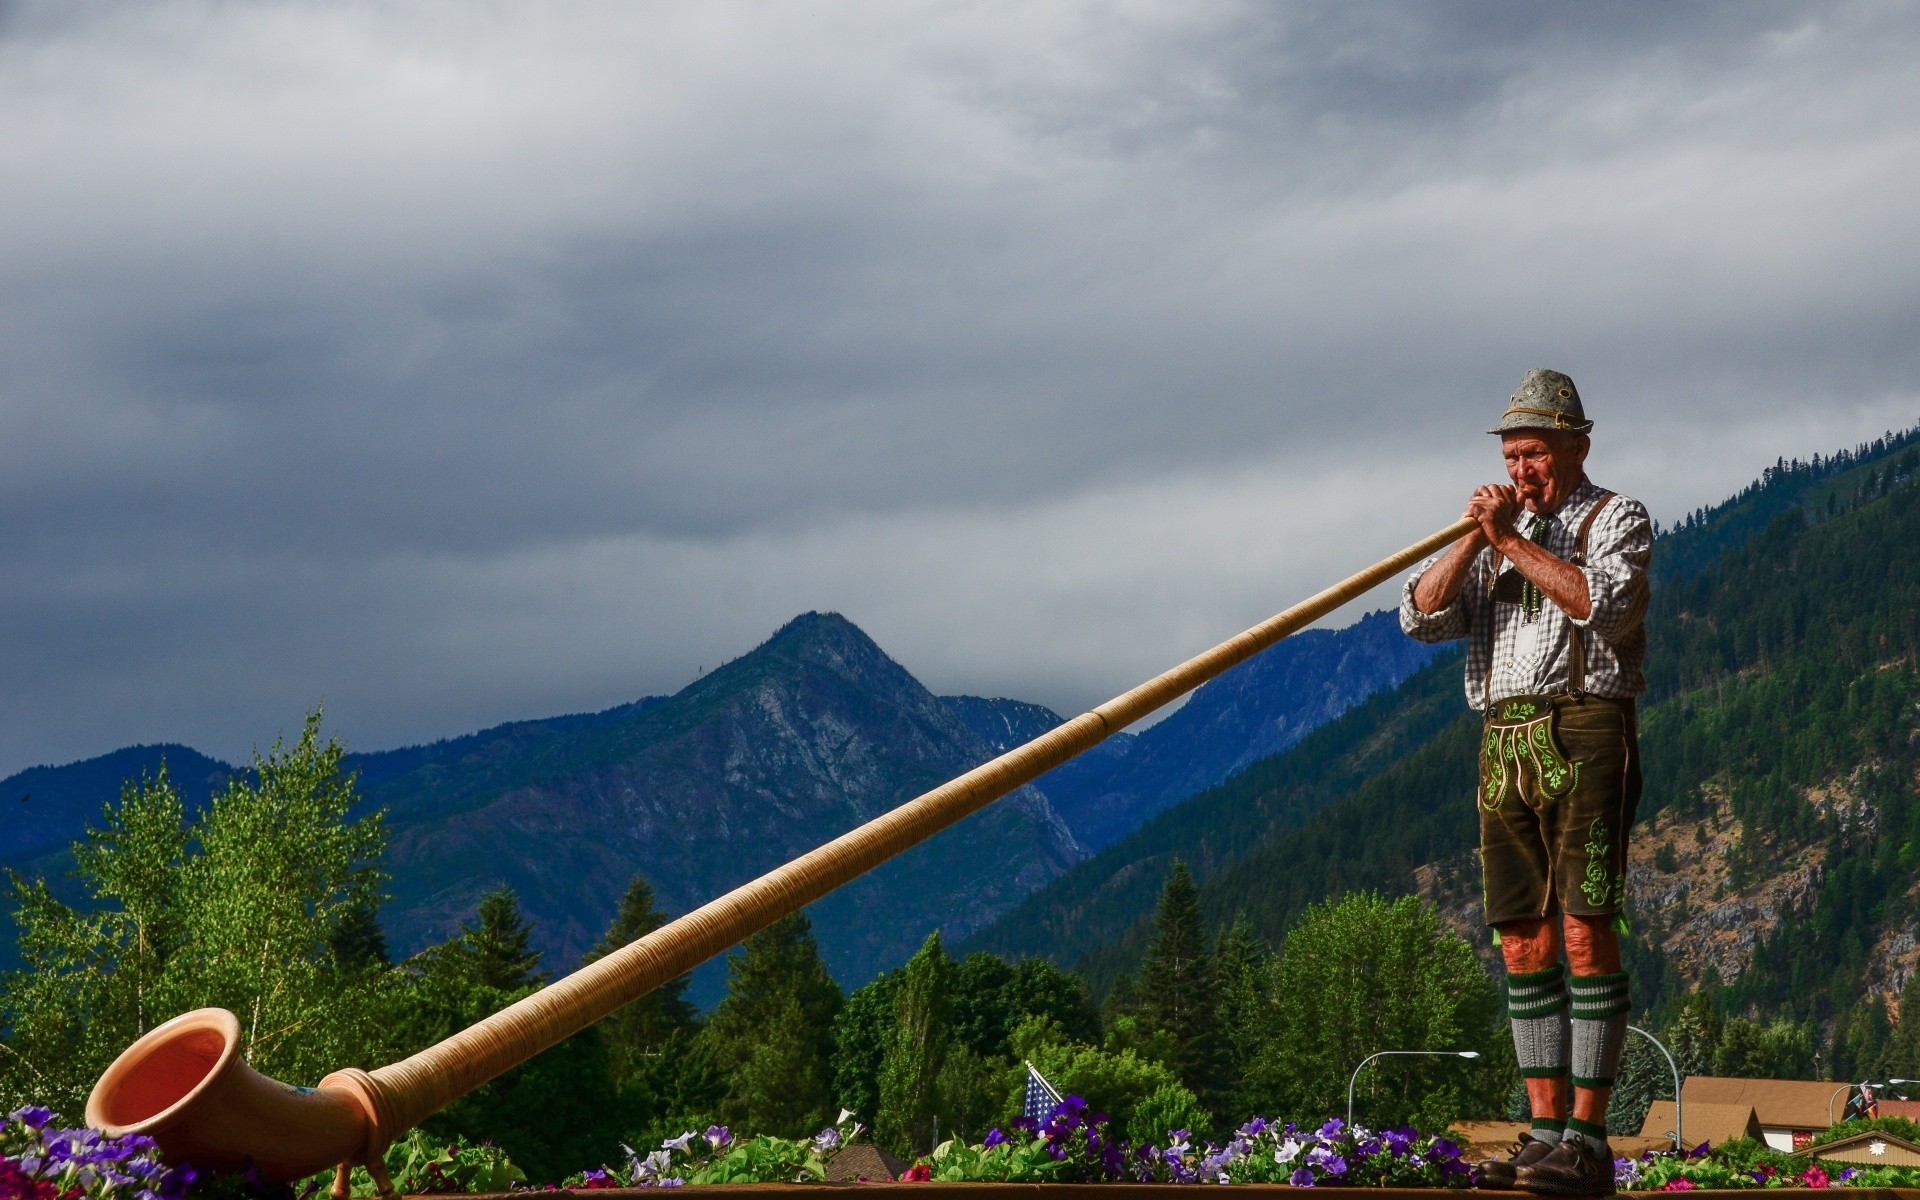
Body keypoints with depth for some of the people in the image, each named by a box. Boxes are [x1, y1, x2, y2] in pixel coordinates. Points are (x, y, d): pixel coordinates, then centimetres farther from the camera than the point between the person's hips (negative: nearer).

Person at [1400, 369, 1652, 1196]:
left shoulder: (1617, 519, 5)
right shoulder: (1491, 537, 21)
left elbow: (1605, 604, -14)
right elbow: (1422, 616, 8)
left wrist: (1513, 542, -12)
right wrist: (1473, 540, -5)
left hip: (1584, 732, -6)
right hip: (1504, 746, 6)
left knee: (1585, 930, -12)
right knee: (1523, 942, 4)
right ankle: (1545, 1133, 8)